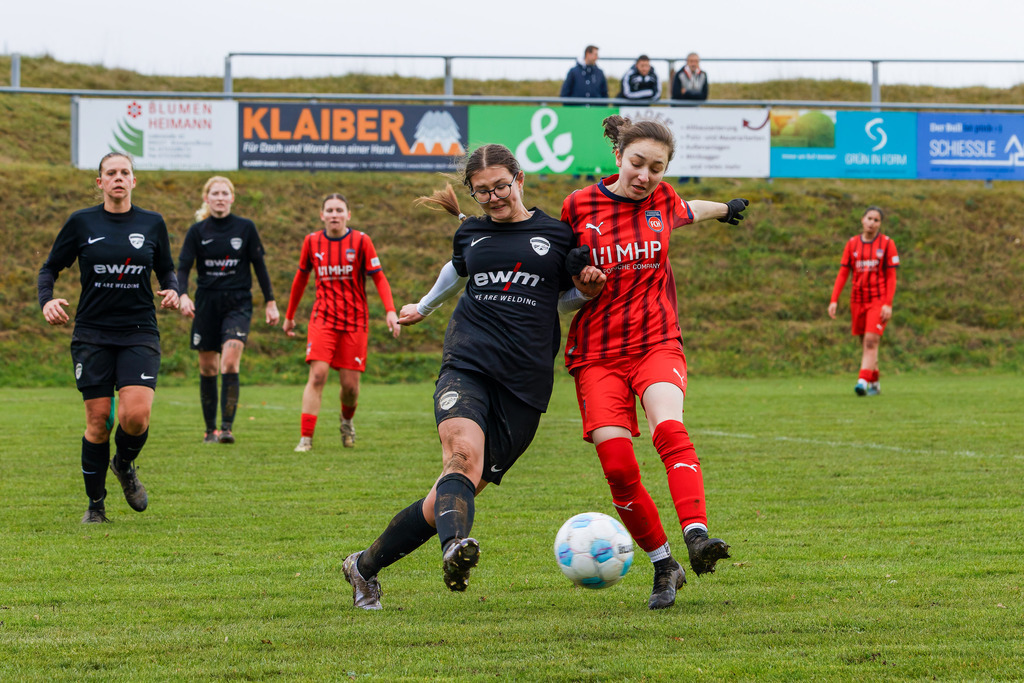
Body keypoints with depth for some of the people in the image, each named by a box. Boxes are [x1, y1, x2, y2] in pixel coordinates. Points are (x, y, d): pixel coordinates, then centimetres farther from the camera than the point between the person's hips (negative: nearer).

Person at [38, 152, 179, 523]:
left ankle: (125, 465, 18)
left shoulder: (152, 223, 6)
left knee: (136, 415, -16)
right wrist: (47, 300, -9)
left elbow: (166, 270, 17)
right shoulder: (81, 223, 2)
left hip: (139, 334, 1)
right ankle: (95, 504, 13)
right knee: (98, 420, -3)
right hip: (92, 335, -1)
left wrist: (172, 290, -5)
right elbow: (50, 267, 10)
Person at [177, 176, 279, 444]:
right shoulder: (197, 231, 2)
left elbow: (259, 266, 7)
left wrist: (270, 302, 5)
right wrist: (183, 295, -21)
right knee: (207, 369, 5)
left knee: (230, 363, -18)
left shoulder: (245, 228, 2)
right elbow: (183, 267, -2)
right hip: (206, 304, 2)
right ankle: (210, 429, 16)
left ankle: (227, 427, -19)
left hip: (238, 304, -1)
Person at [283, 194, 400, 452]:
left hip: (354, 321, 0)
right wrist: (289, 315, 22)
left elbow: (379, 278, -2)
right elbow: (301, 277, 17)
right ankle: (306, 438, -16)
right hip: (323, 319, 0)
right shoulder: (312, 241, 4)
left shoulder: (360, 241, -2)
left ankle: (347, 421, 34)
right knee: (317, 375, -17)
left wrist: (390, 311, -16)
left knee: (350, 384, 0)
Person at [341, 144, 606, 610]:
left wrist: (587, 289, 2)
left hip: (525, 382, 0)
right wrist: (425, 307, 54)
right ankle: (456, 545, -56)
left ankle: (365, 566, 9)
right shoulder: (470, 233, 16)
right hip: (468, 363, 0)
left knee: (450, 495, -5)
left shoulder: (556, 234, 11)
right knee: (464, 453, -32)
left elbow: (564, 299, 24)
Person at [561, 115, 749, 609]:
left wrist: (724, 209, 53)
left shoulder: (662, 200, 6)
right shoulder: (579, 207, 1)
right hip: (597, 355, 0)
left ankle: (696, 537, -44)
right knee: (618, 468, -13)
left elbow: (686, 212, 32)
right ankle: (664, 567, 4)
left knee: (669, 429, -29)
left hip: (657, 345, 0)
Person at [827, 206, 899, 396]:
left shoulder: (886, 244, -1)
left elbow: (891, 277, -3)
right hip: (858, 300, 3)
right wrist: (834, 300, -4)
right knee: (865, 344, 7)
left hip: (878, 299, -3)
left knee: (871, 341, -16)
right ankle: (875, 384, 20)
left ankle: (863, 381, -23)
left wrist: (888, 304, -12)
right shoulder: (852, 244, 7)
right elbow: (843, 274, 6)